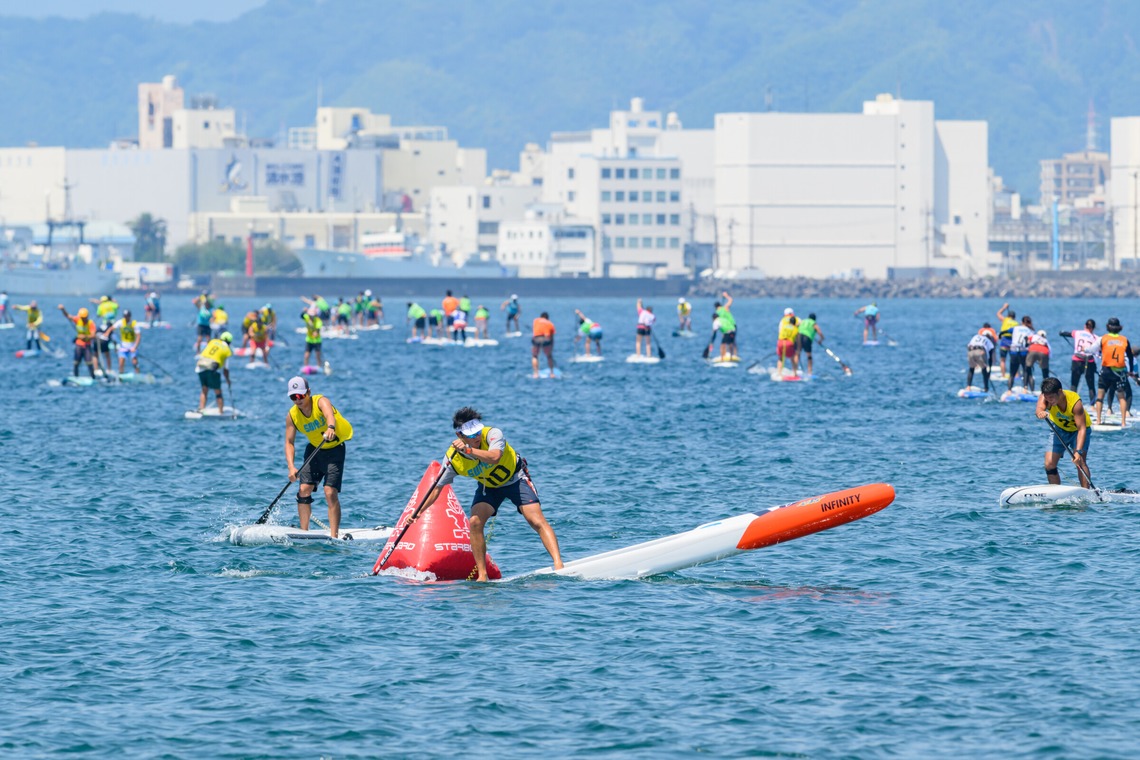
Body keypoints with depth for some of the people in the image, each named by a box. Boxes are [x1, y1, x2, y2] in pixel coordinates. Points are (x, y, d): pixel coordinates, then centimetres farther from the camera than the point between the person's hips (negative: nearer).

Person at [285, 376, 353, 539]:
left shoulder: (320, 401, -24)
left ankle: (334, 535, -16)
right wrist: (291, 467, -26)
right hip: (314, 450, 5)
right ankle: (304, 532, 7)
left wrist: (330, 427, -71)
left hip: (335, 449, -5)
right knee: (304, 489, -5)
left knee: (330, 492, -16)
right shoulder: (292, 415, -10)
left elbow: (329, 413, -47)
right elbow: (289, 442, -11)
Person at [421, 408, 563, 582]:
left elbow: (494, 457, -48)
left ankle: (558, 565, -26)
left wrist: (469, 450, -53)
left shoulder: (492, 434, -28)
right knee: (475, 522, -18)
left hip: (515, 479, -3)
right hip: (488, 486, 3)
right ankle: (482, 575, -9)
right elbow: (438, 488, -9)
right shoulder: (453, 458, -19)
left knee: (537, 521, -18)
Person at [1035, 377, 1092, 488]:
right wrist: (1041, 413, -74)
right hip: (1060, 429, 4)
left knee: (1080, 461, -23)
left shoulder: (1075, 402, -35)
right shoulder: (1045, 397, -26)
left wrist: (1078, 452, -48)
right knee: (1049, 464, -6)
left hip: (1077, 430, -4)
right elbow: (1040, 408, -48)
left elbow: (1081, 428, -37)